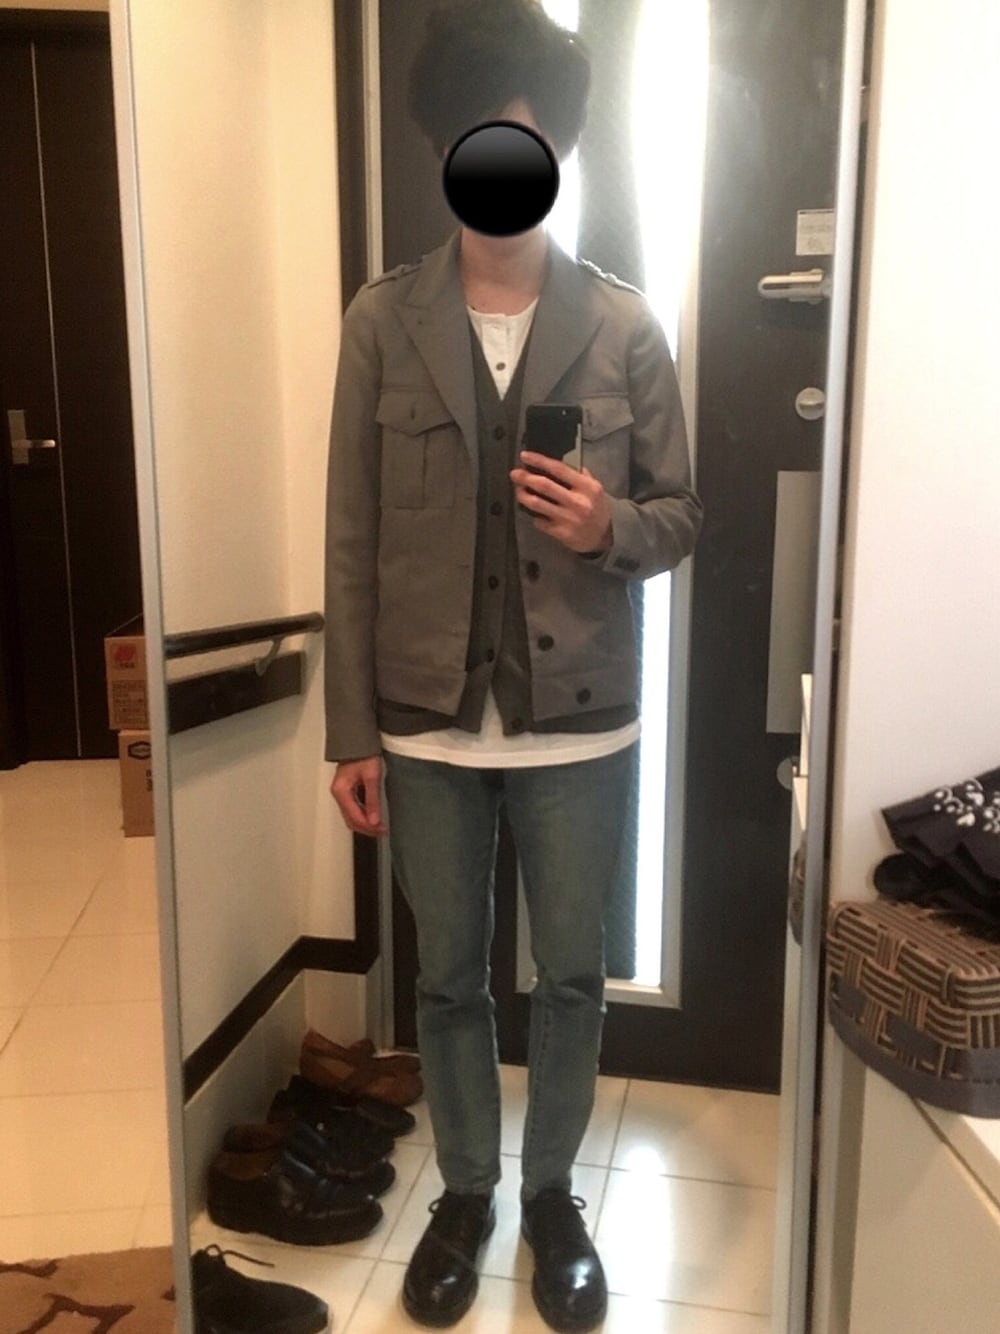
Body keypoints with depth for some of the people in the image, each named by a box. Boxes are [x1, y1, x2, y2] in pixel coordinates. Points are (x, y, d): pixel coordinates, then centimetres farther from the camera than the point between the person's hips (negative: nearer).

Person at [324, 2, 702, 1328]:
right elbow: (354, 543, -2)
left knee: (571, 976, 15)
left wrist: (612, 529, -20)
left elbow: (682, 512, 4)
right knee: (449, 978, 16)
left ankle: (551, 1191, 41)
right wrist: (352, 733, -3)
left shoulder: (625, 326, -2)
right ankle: (465, 1191, 41)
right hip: (428, 722, 0)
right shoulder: (383, 320, -2)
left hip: (579, 723, 0)